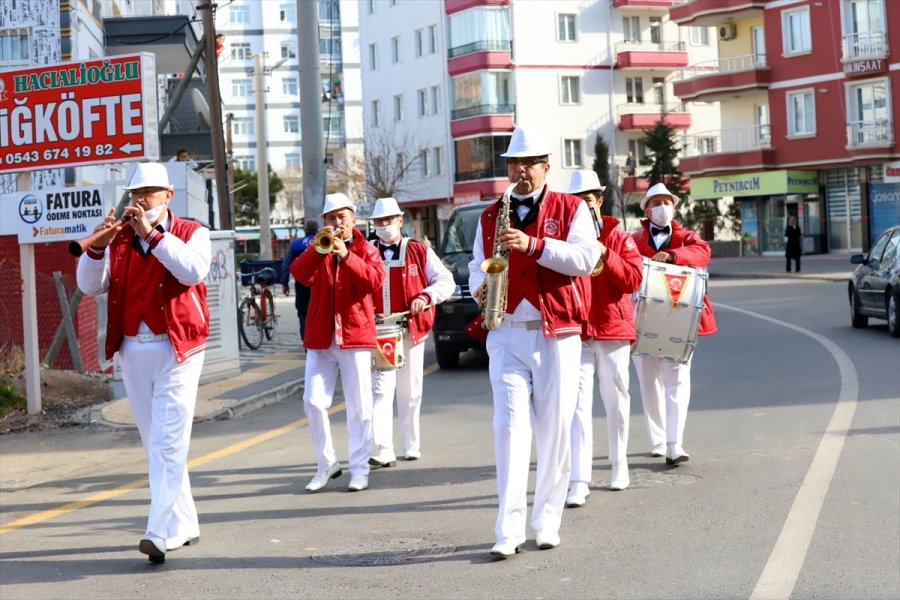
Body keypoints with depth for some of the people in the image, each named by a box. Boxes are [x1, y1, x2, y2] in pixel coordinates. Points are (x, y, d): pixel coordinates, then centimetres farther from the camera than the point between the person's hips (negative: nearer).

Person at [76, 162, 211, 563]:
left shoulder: (190, 232, 1)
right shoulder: (119, 239, 10)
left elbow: (194, 270, -20)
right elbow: (89, 286, 0)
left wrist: (152, 234, -20)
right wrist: (97, 246, -16)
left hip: (176, 350, -5)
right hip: (133, 351, 5)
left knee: (168, 443, -12)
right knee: (154, 444, 10)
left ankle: (160, 533, -17)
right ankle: (183, 526, 20)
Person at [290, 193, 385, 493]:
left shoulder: (366, 250, 7)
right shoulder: (317, 250, 12)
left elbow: (375, 280, -13)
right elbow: (300, 274, -7)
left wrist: (346, 256, -22)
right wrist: (318, 249, -20)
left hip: (355, 334, -2)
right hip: (321, 337, 2)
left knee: (359, 406, 0)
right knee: (313, 402, -3)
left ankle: (359, 468, 7)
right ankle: (326, 464, 10)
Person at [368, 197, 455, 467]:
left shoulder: (420, 252, 4)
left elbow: (446, 281, 2)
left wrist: (426, 296, -16)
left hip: (412, 330, 1)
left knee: (410, 391, 10)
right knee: (381, 390, -10)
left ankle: (411, 446, 22)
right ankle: (382, 451, -14)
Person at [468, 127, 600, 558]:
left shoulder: (570, 209, 5)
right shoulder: (490, 217, 14)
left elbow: (586, 258, -8)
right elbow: (477, 267, 19)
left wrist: (533, 244, -18)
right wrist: (479, 290, -4)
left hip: (557, 334, -1)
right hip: (506, 335, 1)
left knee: (554, 430, 2)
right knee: (509, 426, -9)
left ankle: (547, 522, 14)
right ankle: (510, 529, -11)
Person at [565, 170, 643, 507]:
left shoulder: (618, 238, 6)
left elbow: (634, 279, -5)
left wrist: (604, 254, -14)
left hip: (613, 330, 1)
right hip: (575, 333, -1)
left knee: (616, 401, 10)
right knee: (579, 404, -9)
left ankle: (619, 465, 27)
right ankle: (579, 481, -13)